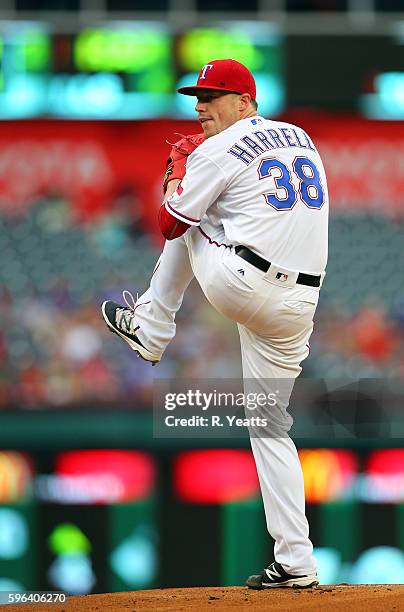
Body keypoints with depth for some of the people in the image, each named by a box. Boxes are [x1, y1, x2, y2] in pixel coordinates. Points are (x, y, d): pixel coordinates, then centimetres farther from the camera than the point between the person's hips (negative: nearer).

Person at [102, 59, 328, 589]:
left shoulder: (217, 151, -4)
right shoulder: (301, 139, 18)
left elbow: (170, 224, 3)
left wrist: (174, 179, 23)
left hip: (238, 284, -6)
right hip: (298, 303, 6)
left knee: (184, 225, 24)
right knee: (270, 425, 12)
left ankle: (151, 327, 35)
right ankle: (296, 561, 5)